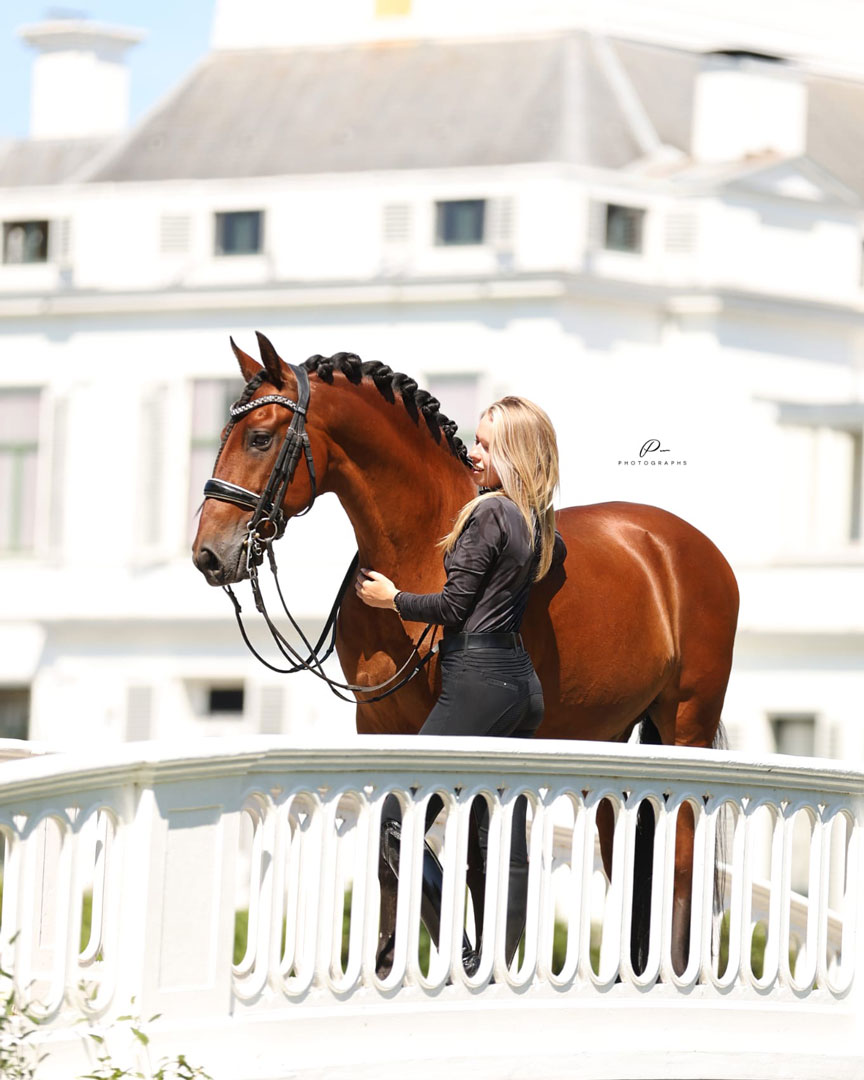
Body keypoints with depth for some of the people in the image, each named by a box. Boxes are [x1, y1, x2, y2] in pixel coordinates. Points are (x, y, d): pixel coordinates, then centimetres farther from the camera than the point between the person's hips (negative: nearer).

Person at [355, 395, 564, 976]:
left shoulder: (489, 513, -12)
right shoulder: (538, 521, 13)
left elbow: (453, 606, -12)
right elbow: (555, 553, 39)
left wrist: (393, 598, 2)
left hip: (477, 680, -9)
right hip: (523, 682, 9)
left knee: (397, 825, -7)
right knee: (501, 845, 8)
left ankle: (462, 960, -12)